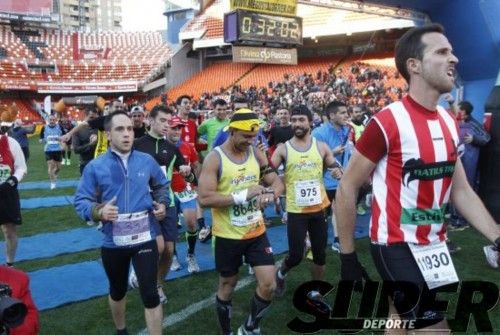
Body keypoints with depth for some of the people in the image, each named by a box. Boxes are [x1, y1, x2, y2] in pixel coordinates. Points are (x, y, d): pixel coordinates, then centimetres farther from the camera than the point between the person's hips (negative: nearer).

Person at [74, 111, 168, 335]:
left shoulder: (147, 161, -2)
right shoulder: (95, 166, -9)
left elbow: (161, 186, 15)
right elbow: (81, 201, -8)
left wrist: (162, 204, -3)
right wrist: (98, 212, -27)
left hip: (145, 239, 0)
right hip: (113, 242, 1)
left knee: (150, 295, -3)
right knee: (117, 291, 23)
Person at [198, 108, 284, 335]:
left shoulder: (257, 154, 2)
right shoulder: (214, 158, -14)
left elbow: (278, 182, 5)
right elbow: (204, 199, -21)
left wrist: (270, 193, -20)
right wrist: (241, 196, -26)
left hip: (256, 232, 4)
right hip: (228, 236, -4)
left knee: (268, 285, 2)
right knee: (227, 286, 14)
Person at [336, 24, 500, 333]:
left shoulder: (450, 122, 5)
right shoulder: (387, 123, -18)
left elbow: (462, 191, 10)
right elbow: (347, 189, -13)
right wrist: (348, 257, -10)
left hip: (435, 244, 8)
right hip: (397, 246, -7)